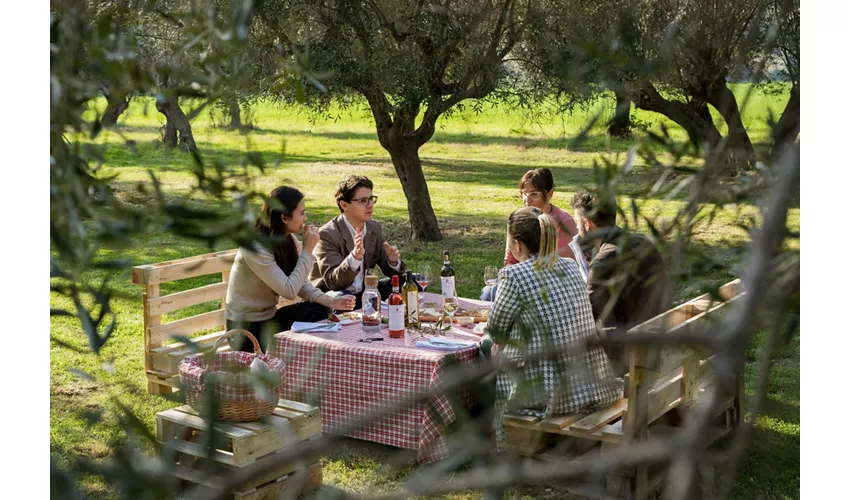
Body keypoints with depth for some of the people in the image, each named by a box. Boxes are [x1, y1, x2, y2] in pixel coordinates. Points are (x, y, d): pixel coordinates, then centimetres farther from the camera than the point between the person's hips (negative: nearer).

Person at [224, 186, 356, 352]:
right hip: (246, 328, -7)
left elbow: (301, 285, 1)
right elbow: (289, 290, -28)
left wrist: (330, 301, -15)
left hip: (269, 316, 7)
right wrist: (307, 250, -24)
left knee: (322, 311, -10)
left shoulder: (289, 240, -1)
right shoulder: (255, 247, -25)